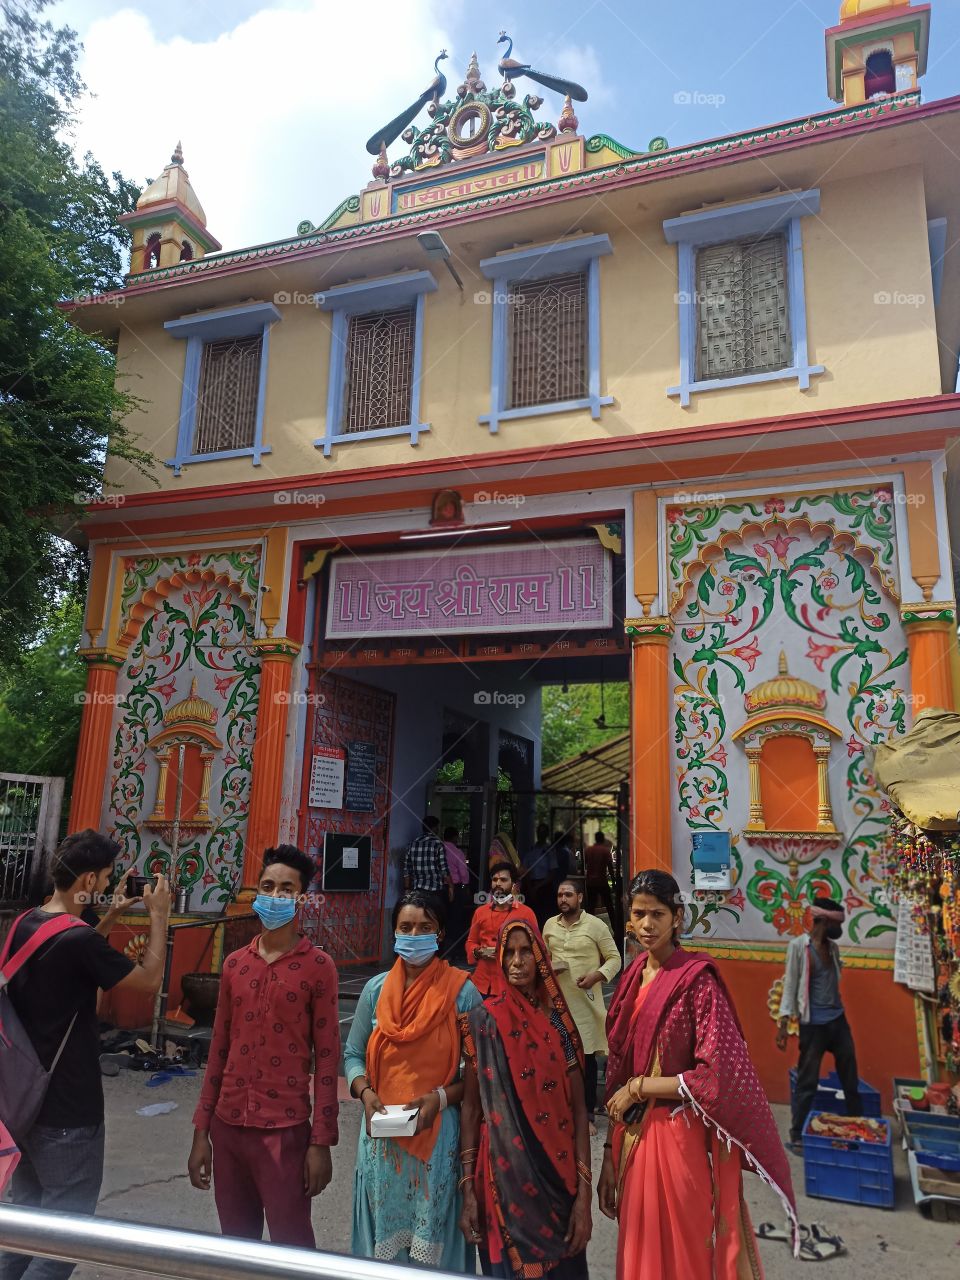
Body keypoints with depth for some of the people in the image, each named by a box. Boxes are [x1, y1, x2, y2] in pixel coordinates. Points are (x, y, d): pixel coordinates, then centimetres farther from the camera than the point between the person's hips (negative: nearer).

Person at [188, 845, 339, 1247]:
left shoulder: (318, 966, -8)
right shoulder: (234, 964, 6)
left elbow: (326, 1057, -7)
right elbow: (219, 1049, 11)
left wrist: (321, 1142, -9)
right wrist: (201, 1130, 10)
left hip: (285, 1130, -5)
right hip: (228, 1125, 5)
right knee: (235, 1242, 16)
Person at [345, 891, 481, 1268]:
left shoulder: (461, 991, -7)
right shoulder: (376, 989, 2)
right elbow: (353, 1054, 9)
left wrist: (441, 1097, -17)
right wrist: (366, 1093, -8)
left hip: (439, 1133, -3)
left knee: (432, 1232, 7)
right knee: (385, 1228, 14)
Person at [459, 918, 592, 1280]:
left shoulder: (559, 1022, -1)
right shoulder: (484, 1021, -6)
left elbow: (578, 1110, -1)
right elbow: (470, 1108, -3)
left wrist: (584, 1192, -7)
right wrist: (467, 1189, -5)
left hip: (557, 1175, 2)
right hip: (503, 1174, -2)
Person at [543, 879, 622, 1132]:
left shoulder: (596, 925, -7)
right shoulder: (549, 925, 6)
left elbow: (615, 958, -5)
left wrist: (596, 976, -20)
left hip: (585, 1001, -4)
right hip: (555, 999, 4)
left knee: (587, 1057, 5)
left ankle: (588, 1114, 18)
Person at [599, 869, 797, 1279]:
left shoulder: (697, 980, -14)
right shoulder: (632, 977, 5)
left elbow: (718, 1076, -19)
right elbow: (617, 1072, 9)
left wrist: (638, 1087, -13)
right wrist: (610, 1153, 9)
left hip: (679, 1140, -6)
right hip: (632, 1138, 6)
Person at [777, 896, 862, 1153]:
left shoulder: (833, 947, 9)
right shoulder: (798, 945, -11)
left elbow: (833, 983, 16)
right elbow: (790, 985, -11)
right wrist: (783, 1022, -13)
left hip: (838, 1020, 6)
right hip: (813, 1024, -6)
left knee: (851, 1078, 16)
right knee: (807, 1082, 1)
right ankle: (797, 1136, 13)